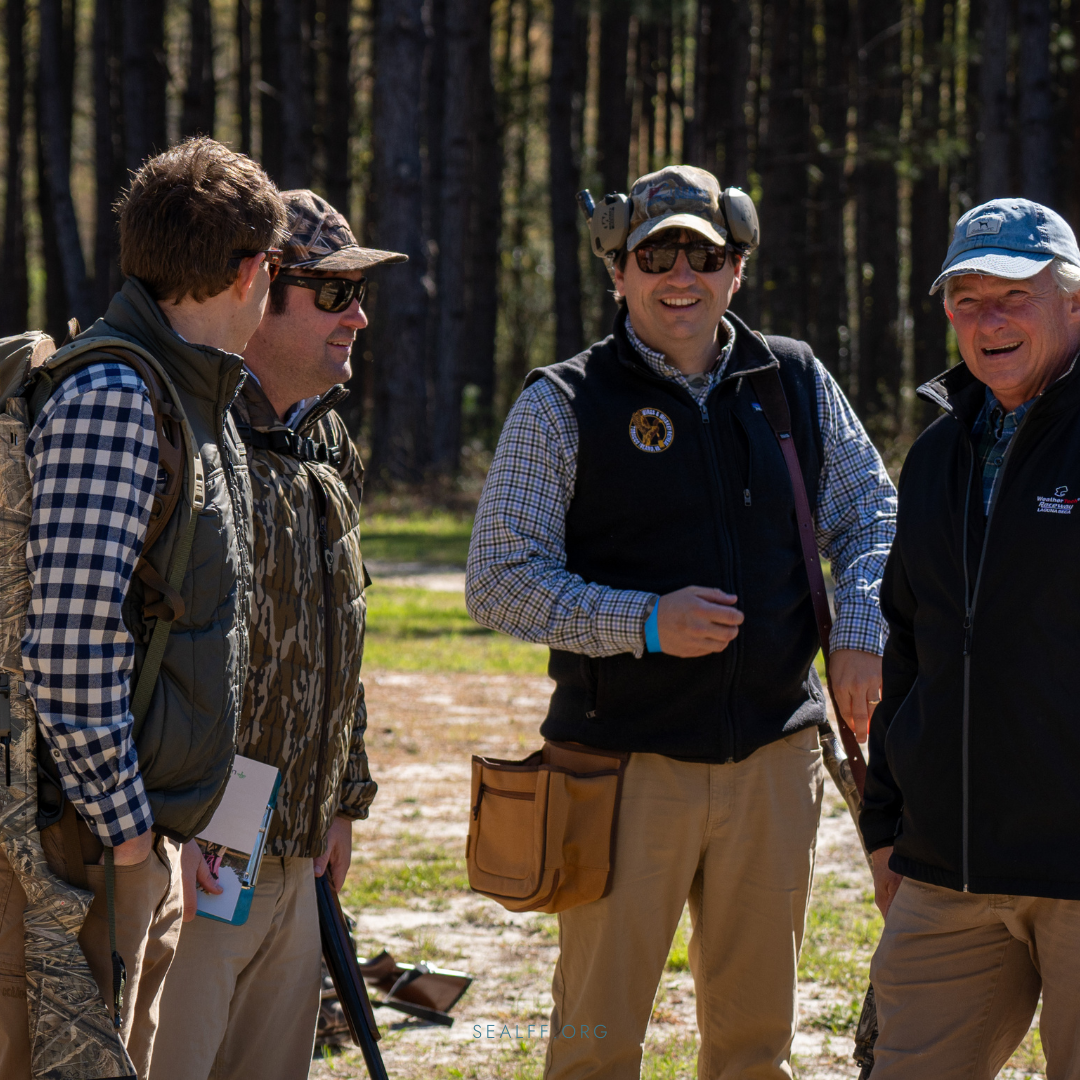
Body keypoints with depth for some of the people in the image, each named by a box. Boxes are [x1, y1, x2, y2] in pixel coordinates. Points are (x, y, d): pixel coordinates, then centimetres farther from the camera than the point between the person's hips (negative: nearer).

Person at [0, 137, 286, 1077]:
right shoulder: (107, 400, -16)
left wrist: (164, 827, 17)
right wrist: (126, 832, -17)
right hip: (84, 838, -10)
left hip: (146, 831, 10)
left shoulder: (197, 401, 16)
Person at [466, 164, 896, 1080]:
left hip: (773, 758, 3)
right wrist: (644, 623, -20)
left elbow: (872, 521, 16)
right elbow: (499, 581, -7)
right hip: (625, 763, -3)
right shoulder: (562, 407, -3)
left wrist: (863, 634, -4)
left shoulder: (798, 384, 8)